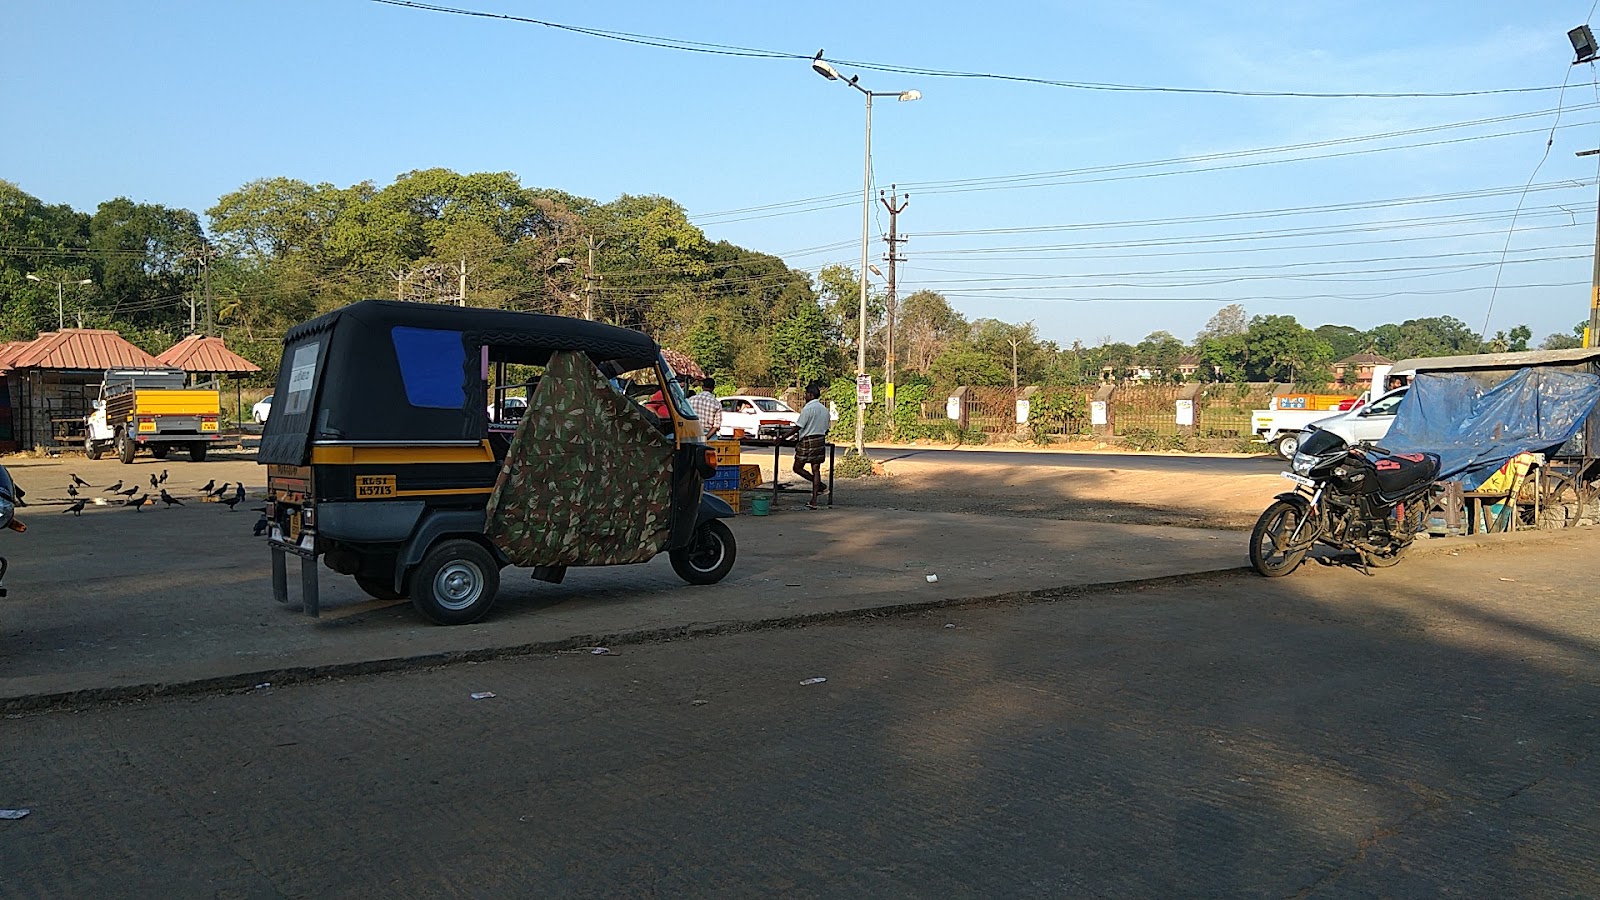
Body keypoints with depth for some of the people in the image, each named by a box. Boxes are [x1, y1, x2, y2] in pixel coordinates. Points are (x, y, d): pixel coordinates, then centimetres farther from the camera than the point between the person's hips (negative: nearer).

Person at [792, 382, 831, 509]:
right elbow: (827, 429, 15)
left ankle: (819, 485, -4)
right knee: (816, 470, 6)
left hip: (808, 441, -7)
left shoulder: (807, 409, -12)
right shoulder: (824, 409, 11)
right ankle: (814, 501, 4)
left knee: (798, 468, 4)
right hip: (821, 441, 7)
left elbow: (798, 427, -13)